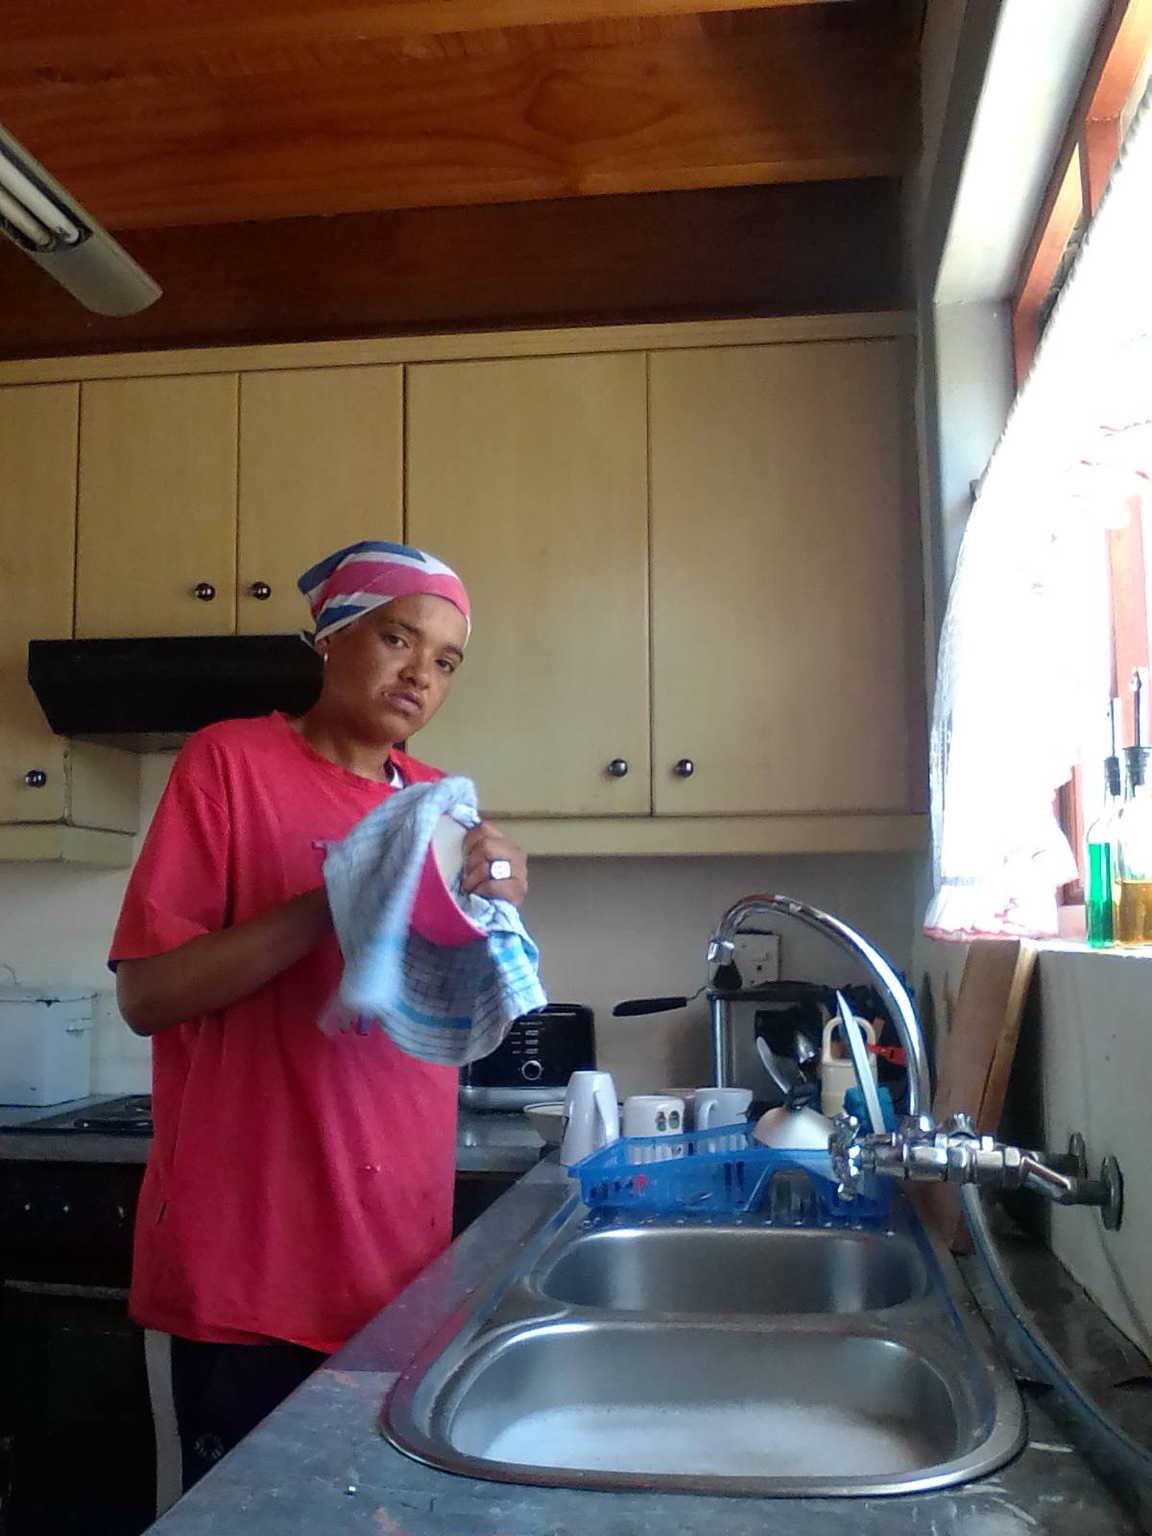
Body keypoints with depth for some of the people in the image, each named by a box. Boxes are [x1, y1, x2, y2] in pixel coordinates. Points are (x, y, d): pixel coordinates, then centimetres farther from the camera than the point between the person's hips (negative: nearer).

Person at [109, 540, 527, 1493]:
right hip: (249, 1268, -5)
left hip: (403, 1255, 5)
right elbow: (145, 992, -13)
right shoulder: (231, 762, -6)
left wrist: (497, 909, -9)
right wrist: (341, 900, -22)